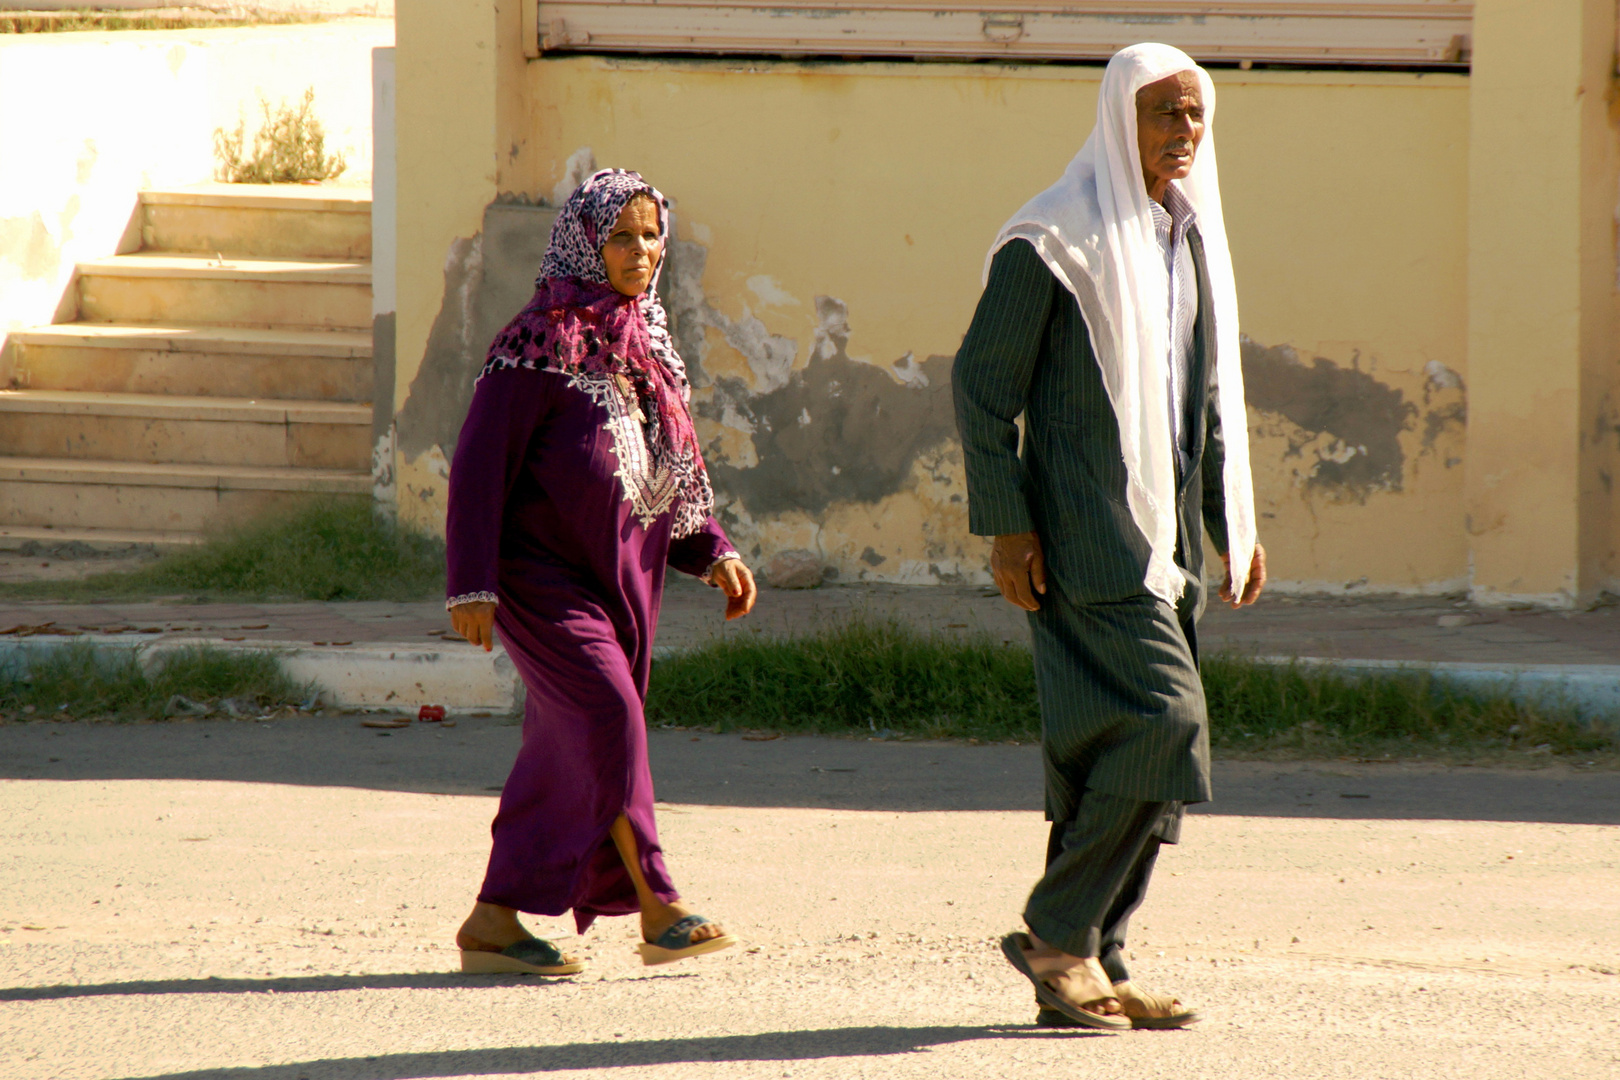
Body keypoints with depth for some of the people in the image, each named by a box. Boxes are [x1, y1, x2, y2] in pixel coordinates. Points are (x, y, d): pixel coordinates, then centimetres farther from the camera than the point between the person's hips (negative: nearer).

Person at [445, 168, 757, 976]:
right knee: (607, 710, -20)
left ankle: (494, 923, 11)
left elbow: (671, 471, 20)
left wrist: (713, 552, 6)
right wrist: (473, 586, -19)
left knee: (565, 748, 6)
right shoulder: (540, 343, -11)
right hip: (545, 574, -8)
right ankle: (657, 908, -19)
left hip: (623, 578, 8)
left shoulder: (648, 345, 12)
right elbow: (481, 464, -13)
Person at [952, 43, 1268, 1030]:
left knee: (1128, 746, 6)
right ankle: (1058, 933, -7)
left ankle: (1090, 966, 12)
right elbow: (985, 380, -10)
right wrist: (1006, 527, -15)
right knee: (1160, 717, -16)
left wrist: (1234, 521, 16)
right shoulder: (1055, 239, -9)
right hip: (1084, 530, -8)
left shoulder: (1192, 236, 14)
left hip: (1167, 531, 8)